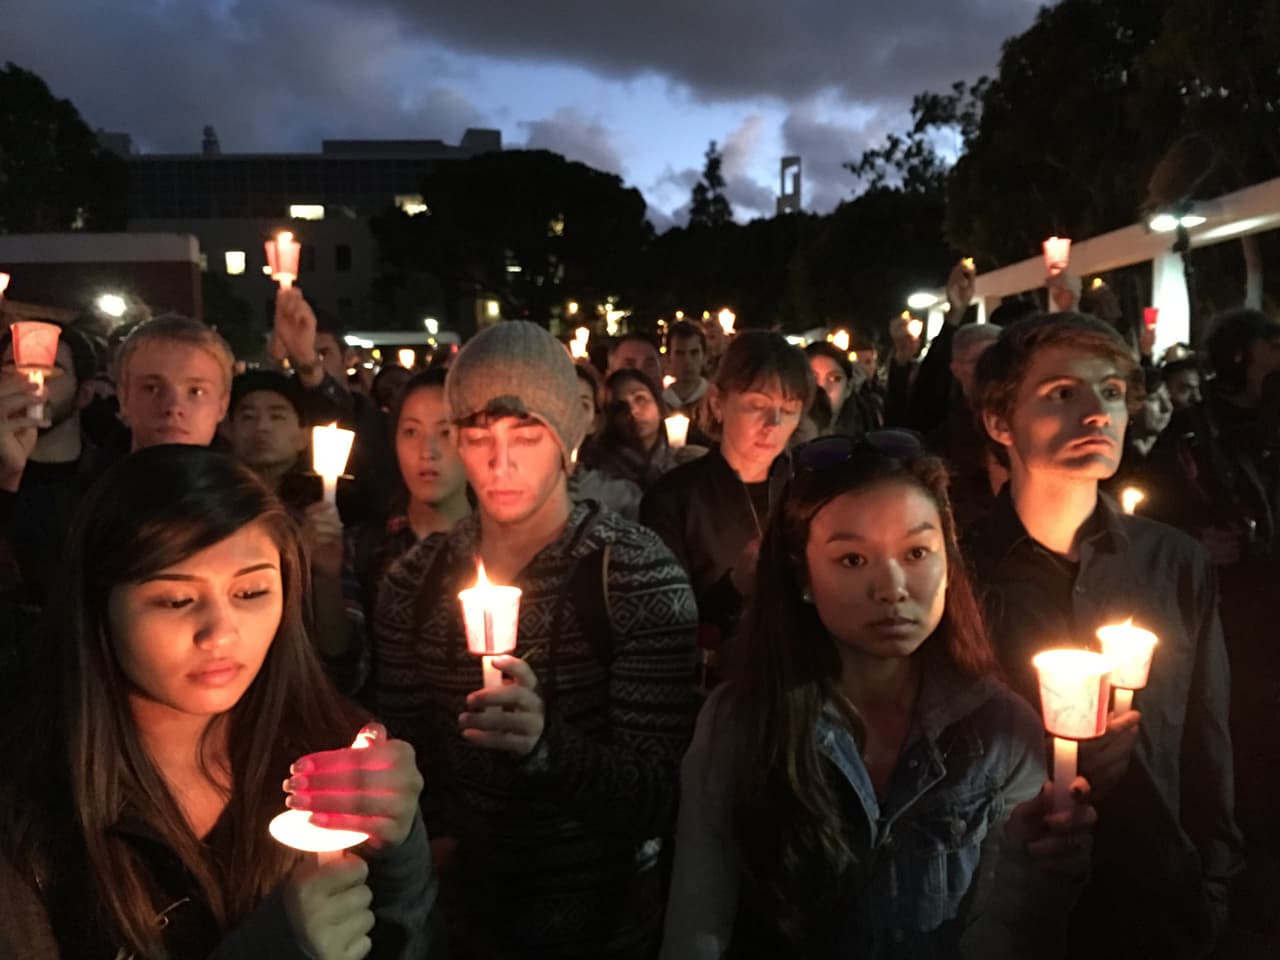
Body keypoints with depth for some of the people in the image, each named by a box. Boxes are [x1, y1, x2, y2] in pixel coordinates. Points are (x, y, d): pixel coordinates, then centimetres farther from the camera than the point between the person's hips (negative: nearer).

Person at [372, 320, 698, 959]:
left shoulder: (639, 573, -18)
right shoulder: (415, 580, -7)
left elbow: (658, 795, -21)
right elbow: (402, 753, 2)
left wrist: (546, 743, -38)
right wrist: (434, 846, -17)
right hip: (455, 905, 3)